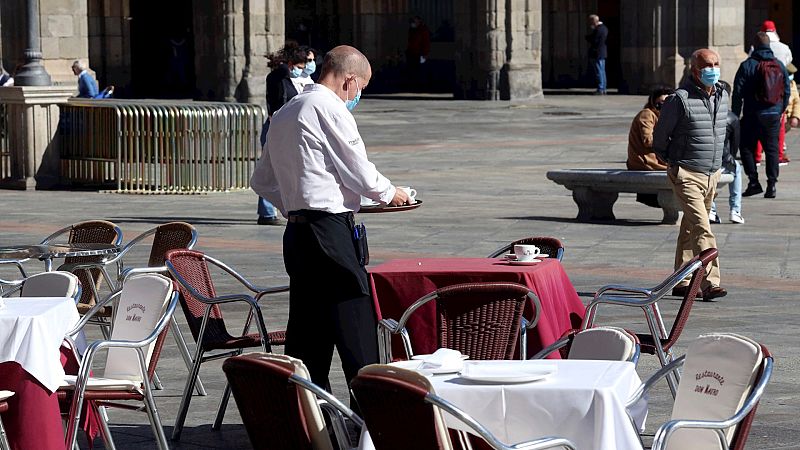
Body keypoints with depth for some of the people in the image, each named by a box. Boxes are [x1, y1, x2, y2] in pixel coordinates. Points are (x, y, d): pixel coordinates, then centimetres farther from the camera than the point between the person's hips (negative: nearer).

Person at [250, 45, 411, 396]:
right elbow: (360, 173, -9)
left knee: (308, 331, 9)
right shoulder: (330, 108, -9)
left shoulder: (284, 114, 19)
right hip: (330, 231, -9)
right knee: (356, 325, -7)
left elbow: (262, 181, 24)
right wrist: (389, 194, 9)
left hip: (297, 232, 9)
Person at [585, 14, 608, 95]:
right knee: (602, 71, 13)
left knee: (599, 71, -7)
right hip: (603, 53, 10)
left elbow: (592, 40, -21)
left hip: (596, 53, -10)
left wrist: (588, 36, -3)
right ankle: (603, 89, 17)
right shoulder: (604, 28, 12)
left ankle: (600, 90, -7)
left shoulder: (598, 30, -19)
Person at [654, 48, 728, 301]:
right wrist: (672, 162, 8)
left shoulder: (722, 96, 7)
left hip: (712, 174, 7)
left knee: (690, 229, 15)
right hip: (687, 175, -7)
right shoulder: (679, 100, -13)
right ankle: (709, 284, -22)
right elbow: (659, 136, -1)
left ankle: (681, 283, 22)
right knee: (702, 229, -17)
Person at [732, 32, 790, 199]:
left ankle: (754, 182, -1)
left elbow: (738, 93, -7)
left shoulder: (747, 65, -7)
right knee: (772, 149, 8)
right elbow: (787, 91, 10)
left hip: (753, 115, -4)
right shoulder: (779, 66, 5)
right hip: (773, 115, 4)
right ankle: (772, 184, 3)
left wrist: (735, 116, 0)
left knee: (747, 148, 7)